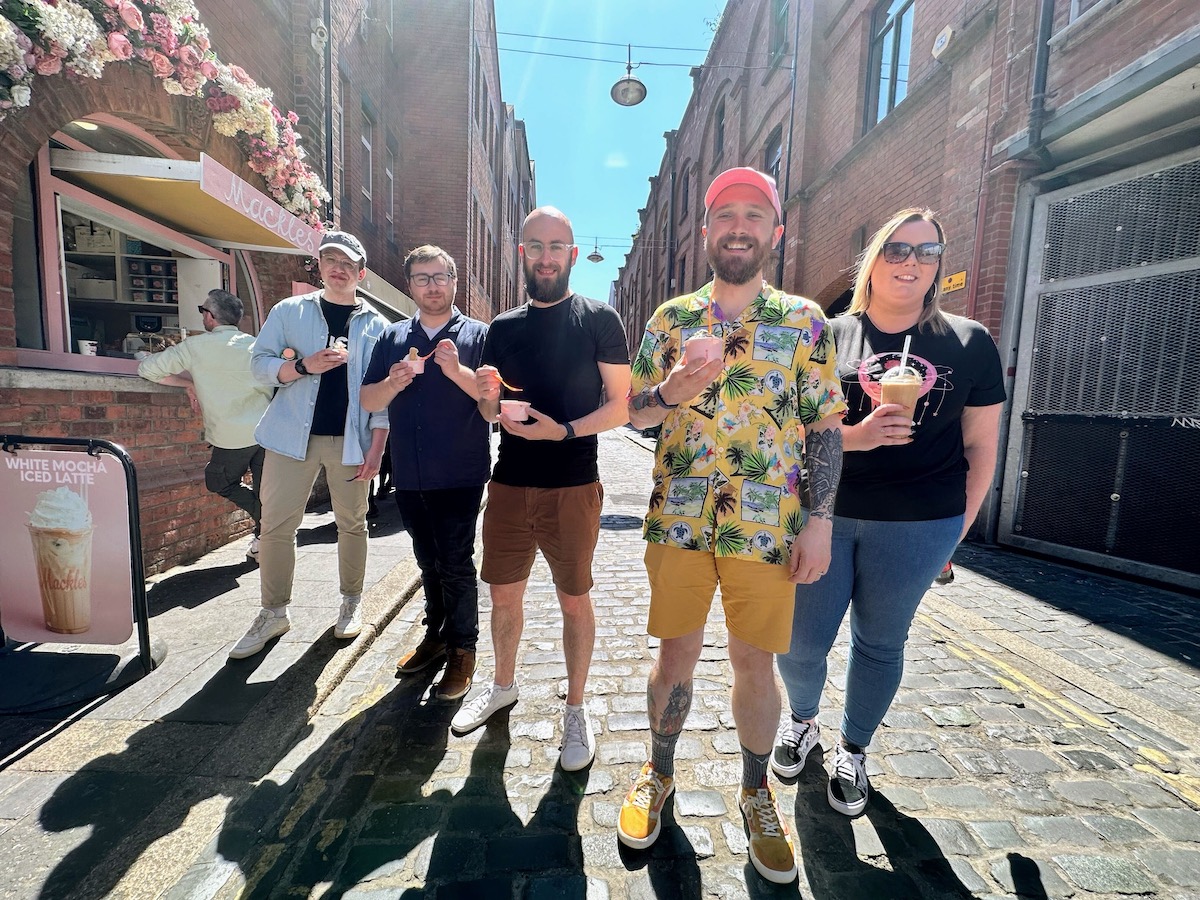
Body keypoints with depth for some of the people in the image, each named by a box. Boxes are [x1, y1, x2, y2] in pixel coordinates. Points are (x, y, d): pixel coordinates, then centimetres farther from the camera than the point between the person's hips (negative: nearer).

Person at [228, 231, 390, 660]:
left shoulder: (376, 325, 5)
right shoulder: (288, 311, 7)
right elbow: (260, 363, 4)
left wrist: (376, 450, -6)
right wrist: (303, 366, -17)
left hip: (350, 440, 0)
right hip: (293, 435, 1)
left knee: (352, 523, 8)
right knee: (276, 525, 3)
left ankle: (352, 601, 26)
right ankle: (273, 611, 20)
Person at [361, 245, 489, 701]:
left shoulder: (478, 335, -1)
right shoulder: (392, 338, 11)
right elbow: (368, 400, 7)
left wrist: (457, 370, -24)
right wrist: (393, 382, -14)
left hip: (459, 475, -4)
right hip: (409, 476, 5)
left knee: (455, 564, 2)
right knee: (428, 561, 18)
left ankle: (462, 650, 19)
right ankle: (436, 634, 36)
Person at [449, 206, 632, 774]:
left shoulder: (599, 320, -3)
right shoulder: (503, 327, 10)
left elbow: (619, 406, -6)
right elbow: (489, 413, 14)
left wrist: (564, 430, -21)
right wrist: (488, 397, -9)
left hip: (572, 488, -4)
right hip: (509, 485, 4)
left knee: (573, 601, 9)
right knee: (504, 595, 16)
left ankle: (575, 708, 31)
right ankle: (503, 685, 42)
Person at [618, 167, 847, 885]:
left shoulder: (805, 320, 5)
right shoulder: (671, 318, 7)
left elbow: (825, 426, 3)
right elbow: (635, 414, 6)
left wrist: (820, 520, -5)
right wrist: (673, 390, -15)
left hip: (769, 524, 0)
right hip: (679, 517, 1)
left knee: (755, 660, 11)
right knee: (677, 652, 11)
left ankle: (756, 791, 37)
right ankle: (660, 772, 37)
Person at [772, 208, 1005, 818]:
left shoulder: (969, 344, 3)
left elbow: (980, 448, 6)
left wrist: (958, 528, 5)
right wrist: (852, 436, -19)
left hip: (918, 527, 1)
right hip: (822, 516, 0)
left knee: (879, 643, 14)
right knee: (799, 643, 5)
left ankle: (852, 751, 39)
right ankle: (802, 720, 39)